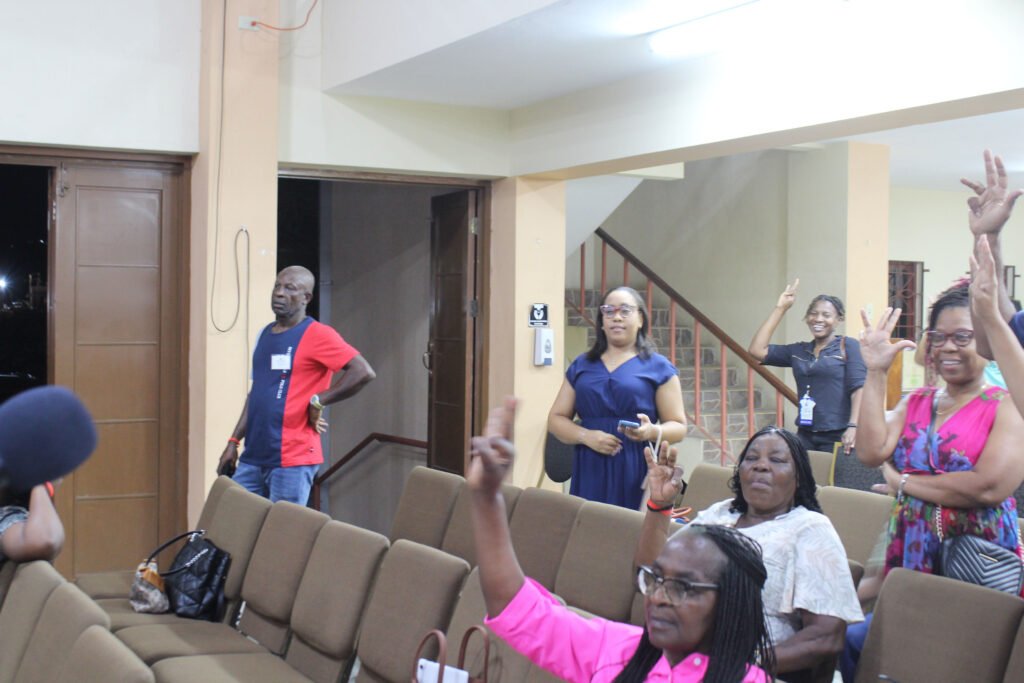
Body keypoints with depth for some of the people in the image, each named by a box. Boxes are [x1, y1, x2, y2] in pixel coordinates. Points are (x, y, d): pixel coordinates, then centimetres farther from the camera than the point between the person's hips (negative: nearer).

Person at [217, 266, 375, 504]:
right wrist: (234, 442, 16)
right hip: (253, 457, 7)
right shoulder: (265, 334, 15)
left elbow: (363, 372, -19)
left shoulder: (317, 335, -9)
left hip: (292, 459, -7)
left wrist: (317, 402, -15)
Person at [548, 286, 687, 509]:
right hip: (590, 473, 3)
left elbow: (678, 426, 4)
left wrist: (652, 431, -18)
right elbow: (556, 419, 13)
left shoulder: (658, 367, 6)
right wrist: (586, 436, -6)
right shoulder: (581, 365, 15)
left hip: (639, 473, -2)